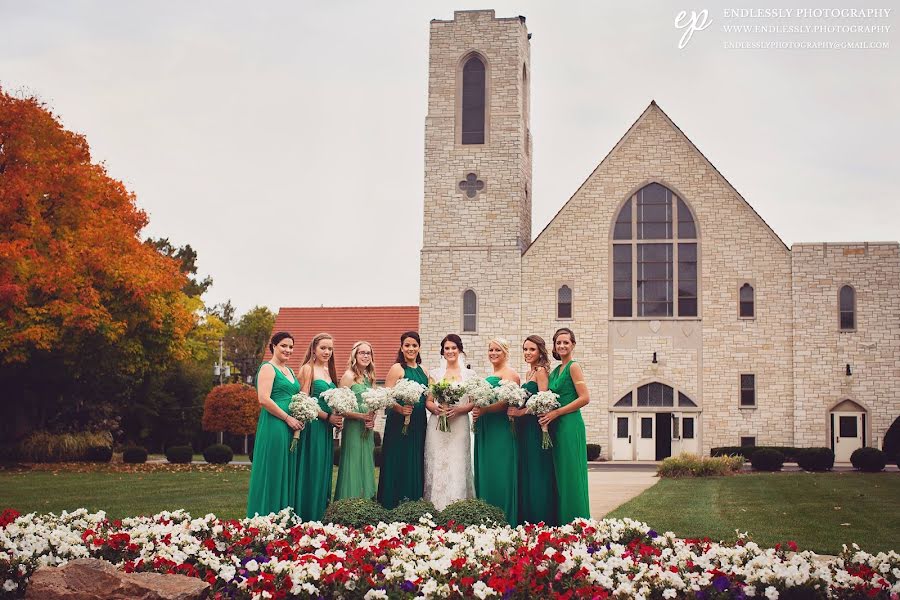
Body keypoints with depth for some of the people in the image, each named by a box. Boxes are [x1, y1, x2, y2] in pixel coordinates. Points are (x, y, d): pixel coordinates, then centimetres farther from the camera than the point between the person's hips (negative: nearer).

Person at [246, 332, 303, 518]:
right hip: (273, 426, -9)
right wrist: (288, 418, -15)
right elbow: (264, 399, -17)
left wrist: (300, 419, 9)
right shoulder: (268, 368, -6)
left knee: (287, 473, 8)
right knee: (272, 473, -6)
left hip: (291, 428, 9)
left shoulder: (289, 371, 20)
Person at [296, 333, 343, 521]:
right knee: (312, 472, -6)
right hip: (313, 426, -8)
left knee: (324, 471, 8)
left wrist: (338, 418, 5)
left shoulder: (328, 371, 17)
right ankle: (308, 518, -2)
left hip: (327, 428, 8)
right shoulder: (308, 369, -6)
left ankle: (321, 516, 12)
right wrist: (327, 416, -15)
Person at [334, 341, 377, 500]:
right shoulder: (349, 376, -8)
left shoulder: (369, 377, 12)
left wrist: (372, 419, 2)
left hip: (368, 431, 7)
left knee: (366, 467, 8)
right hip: (353, 428, -7)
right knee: (353, 468, -5)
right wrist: (361, 416, -18)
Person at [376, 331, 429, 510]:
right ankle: (394, 507, 1)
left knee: (415, 466, 8)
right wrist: (400, 408, -28)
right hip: (399, 423, -6)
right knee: (399, 465, -4)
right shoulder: (397, 369, -6)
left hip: (419, 424, 6)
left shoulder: (423, 371, 14)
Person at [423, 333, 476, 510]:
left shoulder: (469, 374, 8)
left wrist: (458, 409, -14)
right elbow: (428, 401, 8)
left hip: (459, 426, -1)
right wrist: (436, 409, -13)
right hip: (437, 426, 1)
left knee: (457, 466, -5)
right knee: (437, 466, -3)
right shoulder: (435, 374, 11)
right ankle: (436, 508, 1)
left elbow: (474, 402, 3)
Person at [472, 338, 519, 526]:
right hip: (485, 430, 9)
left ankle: (504, 522, -5)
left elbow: (506, 401, -18)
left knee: (499, 474, -9)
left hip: (501, 430, -9)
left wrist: (483, 410, -25)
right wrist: (476, 413, 8)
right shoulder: (490, 376, 21)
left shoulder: (509, 374, -6)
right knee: (484, 473, 8)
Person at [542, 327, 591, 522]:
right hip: (557, 427, 9)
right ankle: (562, 522, 13)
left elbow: (584, 398, -15)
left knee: (571, 475, -6)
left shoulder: (574, 367, -7)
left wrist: (555, 413, -14)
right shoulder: (555, 371, 17)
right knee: (560, 477, 9)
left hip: (570, 425, -9)